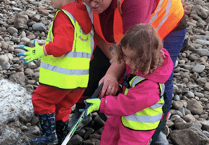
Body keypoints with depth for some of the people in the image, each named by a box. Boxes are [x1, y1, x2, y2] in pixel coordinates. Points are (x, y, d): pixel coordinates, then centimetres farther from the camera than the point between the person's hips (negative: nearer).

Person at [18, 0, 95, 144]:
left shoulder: (64, 15, -16)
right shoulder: (86, 15, 10)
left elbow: (62, 45, -26)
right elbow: (93, 44, 16)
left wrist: (40, 51, -16)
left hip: (61, 77, -8)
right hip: (80, 77, 8)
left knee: (41, 100, 10)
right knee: (62, 106, 20)